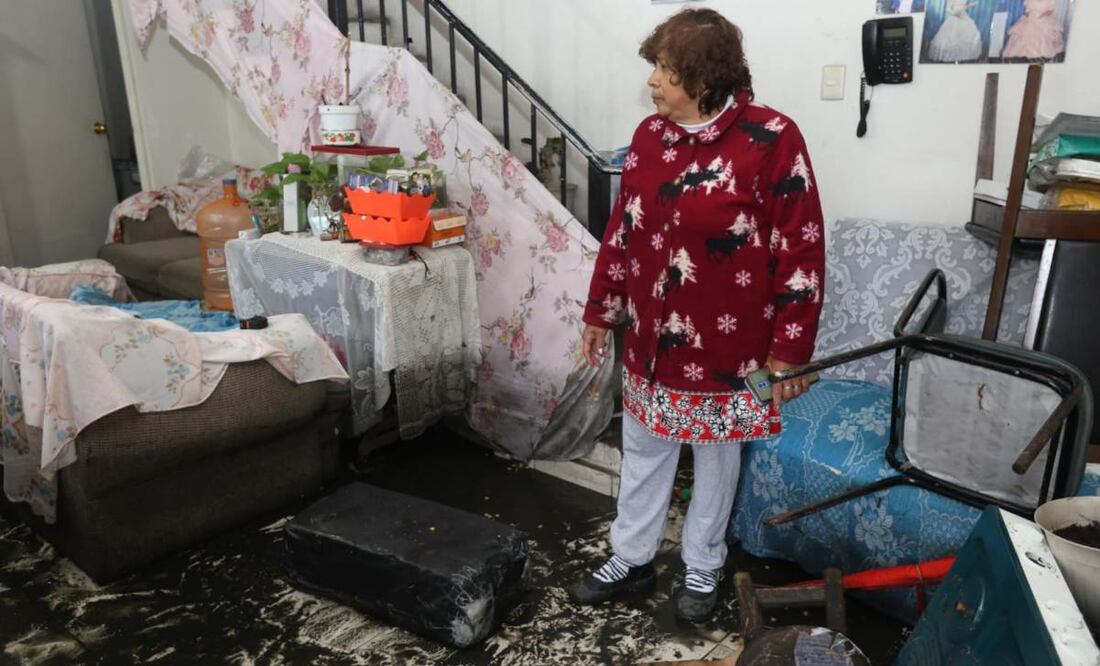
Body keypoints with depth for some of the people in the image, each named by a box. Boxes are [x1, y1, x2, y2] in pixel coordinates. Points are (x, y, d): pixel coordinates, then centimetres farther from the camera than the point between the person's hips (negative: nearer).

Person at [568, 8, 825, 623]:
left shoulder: (771, 138, -15)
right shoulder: (650, 135, 1)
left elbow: (800, 250, -12)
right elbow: (623, 230, 9)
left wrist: (789, 347, -12)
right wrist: (601, 311, 12)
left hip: (726, 342, -5)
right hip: (651, 336, 5)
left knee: (716, 456, 14)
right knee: (643, 450, 16)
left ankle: (703, 569, 36)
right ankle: (631, 560, 36)